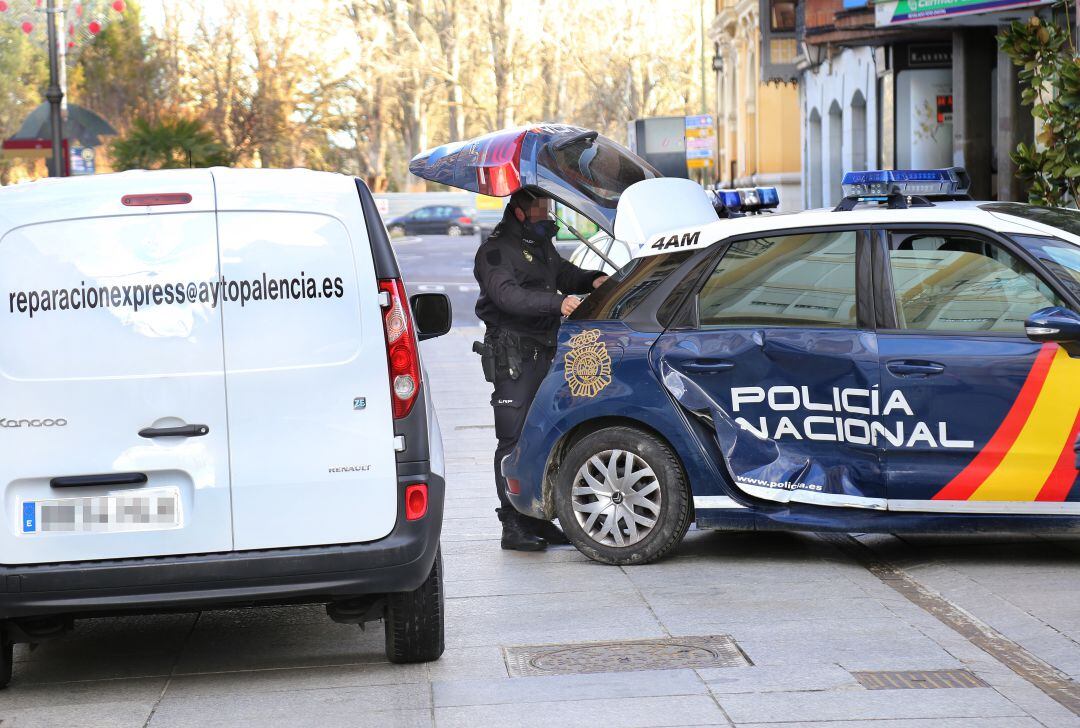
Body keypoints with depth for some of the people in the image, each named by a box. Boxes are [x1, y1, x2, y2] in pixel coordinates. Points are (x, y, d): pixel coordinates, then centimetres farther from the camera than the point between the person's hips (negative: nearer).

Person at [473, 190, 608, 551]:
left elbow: (563, 273, 33)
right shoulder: (495, 251, -10)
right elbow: (508, 295, -26)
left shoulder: (541, 244, 19)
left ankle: (538, 519, 18)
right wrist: (557, 303, -37)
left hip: (545, 353, 9)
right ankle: (513, 525, -7)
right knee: (514, 440, -8)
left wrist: (593, 280, 11)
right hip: (513, 356, -9)